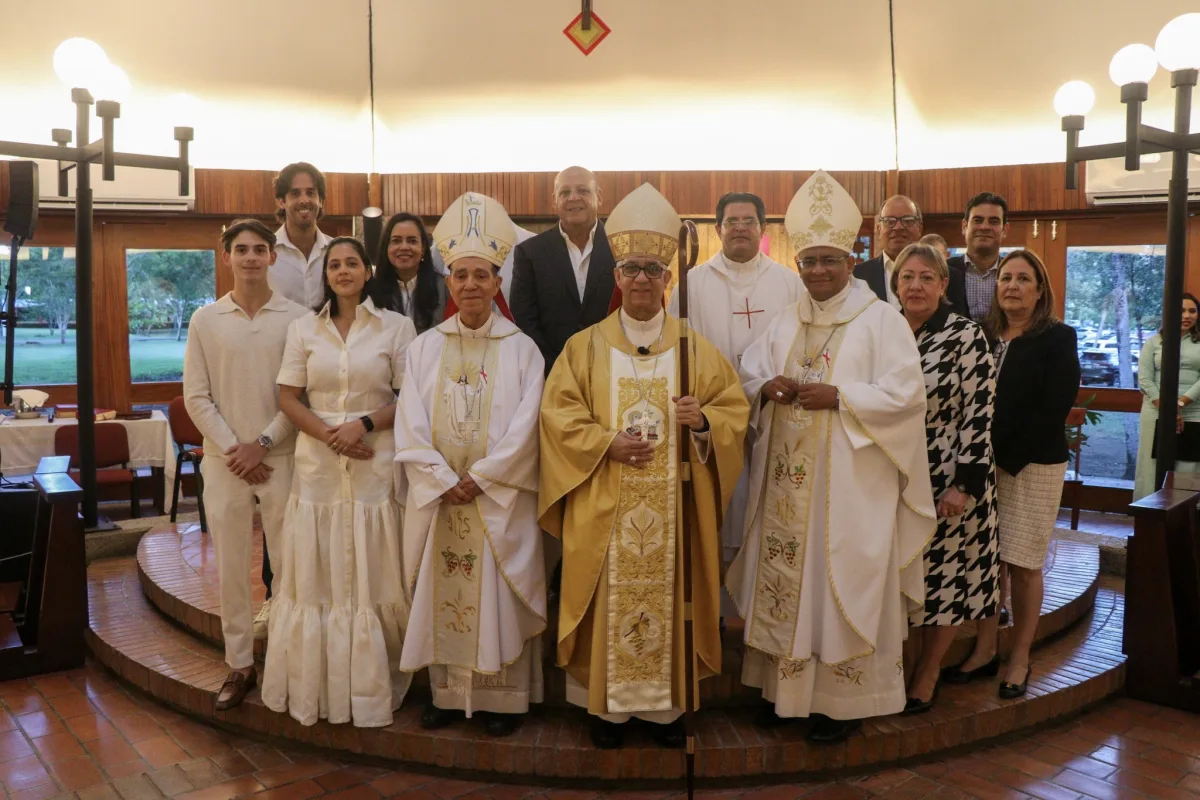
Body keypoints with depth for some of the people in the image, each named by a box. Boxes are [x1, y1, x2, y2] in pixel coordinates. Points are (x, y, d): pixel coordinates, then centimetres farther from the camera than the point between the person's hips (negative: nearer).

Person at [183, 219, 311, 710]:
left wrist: (263, 443, -9)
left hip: (281, 458, -2)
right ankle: (239, 665, 22)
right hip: (224, 461, 2)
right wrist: (232, 450, -6)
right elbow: (196, 397, 3)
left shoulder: (298, 318, -2)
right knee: (230, 567, 9)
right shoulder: (205, 320, 4)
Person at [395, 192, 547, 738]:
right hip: (438, 498, 2)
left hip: (500, 498, -2)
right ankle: (447, 693, 21)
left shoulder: (521, 349, 0)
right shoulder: (426, 348, 6)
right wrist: (446, 482, -11)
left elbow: (524, 427, -7)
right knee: (442, 594, 7)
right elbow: (411, 425, -1)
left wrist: (478, 479, -12)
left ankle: (503, 697, 15)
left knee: (499, 596, 3)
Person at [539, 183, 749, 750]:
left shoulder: (696, 349, 6)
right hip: (605, 507, 0)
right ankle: (606, 704, 19)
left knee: (668, 597, 5)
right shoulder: (585, 346, 4)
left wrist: (703, 419, -16)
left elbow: (734, 408, 6)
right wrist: (606, 442, -15)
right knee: (609, 600, 4)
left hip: (671, 507, 1)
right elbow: (557, 412, -1)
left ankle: (666, 704, 20)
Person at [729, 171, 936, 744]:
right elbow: (747, 378, 13)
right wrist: (767, 387, -9)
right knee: (785, 579, 8)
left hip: (850, 484, -5)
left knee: (841, 584, 1)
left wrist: (838, 396, -18)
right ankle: (786, 685, 23)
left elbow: (904, 394, -10)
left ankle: (844, 700, 15)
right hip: (787, 481, 5)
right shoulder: (785, 323, 13)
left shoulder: (882, 320, -3)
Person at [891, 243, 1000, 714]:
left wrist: (964, 484, -16)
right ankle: (913, 665, 27)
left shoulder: (967, 337, -10)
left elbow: (979, 414, -13)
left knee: (944, 578, 5)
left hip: (950, 480, -4)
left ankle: (927, 677, 20)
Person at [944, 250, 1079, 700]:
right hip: (984, 465, 4)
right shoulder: (984, 336, 10)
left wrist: (1005, 458, -14)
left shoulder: (1058, 339, -3)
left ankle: (1019, 659, 16)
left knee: (1022, 565, 2)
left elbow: (1052, 410, -11)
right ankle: (984, 651, 16)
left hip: (1032, 467, -3)